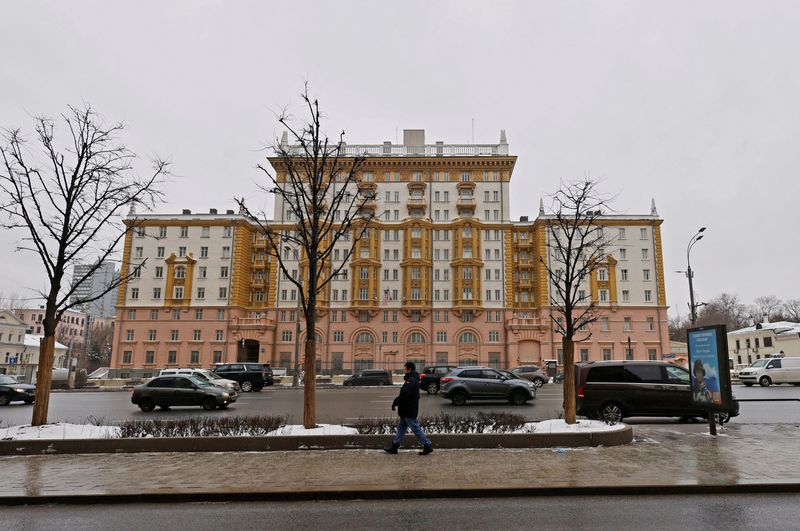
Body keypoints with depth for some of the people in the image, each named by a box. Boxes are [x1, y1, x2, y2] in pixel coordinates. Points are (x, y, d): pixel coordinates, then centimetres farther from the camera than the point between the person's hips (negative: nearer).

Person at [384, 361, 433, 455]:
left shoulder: (410, 381, -22)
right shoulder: (414, 380, 13)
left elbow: (404, 395, -29)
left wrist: (395, 403, -16)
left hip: (408, 411, -11)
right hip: (406, 410, 11)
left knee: (416, 428, -2)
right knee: (401, 428, 14)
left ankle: (427, 446, 6)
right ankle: (394, 446, 20)